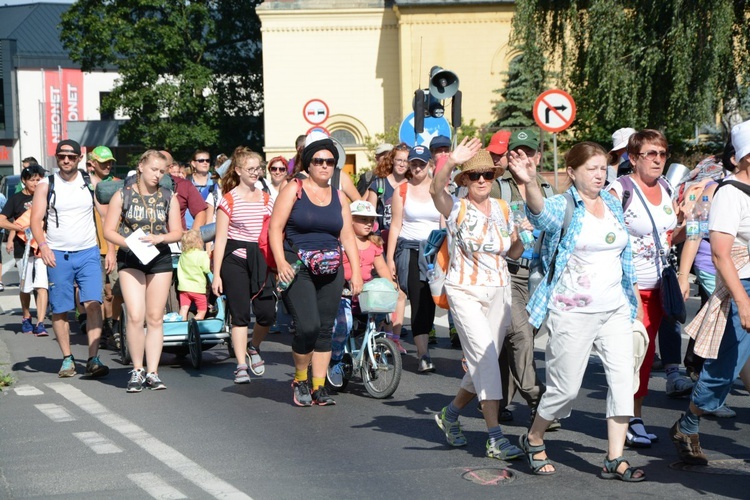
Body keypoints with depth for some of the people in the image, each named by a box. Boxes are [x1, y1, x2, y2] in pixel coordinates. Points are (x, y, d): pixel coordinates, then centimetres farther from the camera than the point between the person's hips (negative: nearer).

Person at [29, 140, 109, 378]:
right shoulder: (46, 186, 4)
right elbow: (36, 220, -2)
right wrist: (43, 245, -20)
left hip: (88, 253, 0)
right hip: (57, 255, 0)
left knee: (93, 303, -13)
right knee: (60, 310, 4)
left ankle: (93, 359, -15)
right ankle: (67, 359, 16)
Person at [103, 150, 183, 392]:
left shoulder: (168, 197, 7)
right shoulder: (123, 195, 0)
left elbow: (177, 232, 6)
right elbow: (109, 231, -2)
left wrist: (159, 238, -14)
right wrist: (128, 243, -19)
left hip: (160, 259, 3)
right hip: (130, 260, -2)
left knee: (155, 318, 3)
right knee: (135, 316, -13)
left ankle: (152, 372, 9)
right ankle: (137, 370, 1)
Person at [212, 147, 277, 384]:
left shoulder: (266, 199, 12)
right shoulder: (229, 200, -1)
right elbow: (220, 238, -3)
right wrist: (216, 273, -8)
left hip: (261, 261, 3)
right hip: (235, 260, -3)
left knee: (267, 312, -6)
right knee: (240, 314, -2)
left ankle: (254, 347, 23)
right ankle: (241, 366, 8)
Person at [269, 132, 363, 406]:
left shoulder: (338, 196, 13)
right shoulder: (294, 189, 0)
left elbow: (348, 236, 12)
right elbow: (275, 227, -4)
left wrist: (356, 272, 4)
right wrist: (281, 263, -17)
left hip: (331, 270, 4)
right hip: (298, 268, -4)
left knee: (325, 329, 3)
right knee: (308, 326, -15)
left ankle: (319, 388, 11)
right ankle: (299, 380, 8)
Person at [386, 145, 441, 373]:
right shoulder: (402, 190, 6)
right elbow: (396, 225, 5)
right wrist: (390, 258, 0)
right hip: (409, 249, -2)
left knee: (429, 300, 0)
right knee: (418, 300, -13)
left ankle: (423, 347, 17)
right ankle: (423, 355, -17)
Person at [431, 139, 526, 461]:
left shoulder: (502, 209, 9)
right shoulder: (457, 209, -5)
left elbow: (514, 251, 16)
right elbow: (436, 190, -27)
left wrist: (525, 237, -6)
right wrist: (451, 162, -43)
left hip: (499, 292, 5)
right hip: (465, 292, -5)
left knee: (484, 363, 9)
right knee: (485, 357, -17)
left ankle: (450, 413, 35)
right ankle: (495, 439, -17)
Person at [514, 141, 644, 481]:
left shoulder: (613, 204, 11)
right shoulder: (564, 207, -9)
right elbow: (541, 212, -33)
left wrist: (632, 296, 19)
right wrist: (530, 183, -54)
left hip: (615, 309, 6)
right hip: (572, 311, -6)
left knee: (623, 378, -3)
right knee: (566, 387, 1)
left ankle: (614, 459, 2)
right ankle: (533, 440, 26)